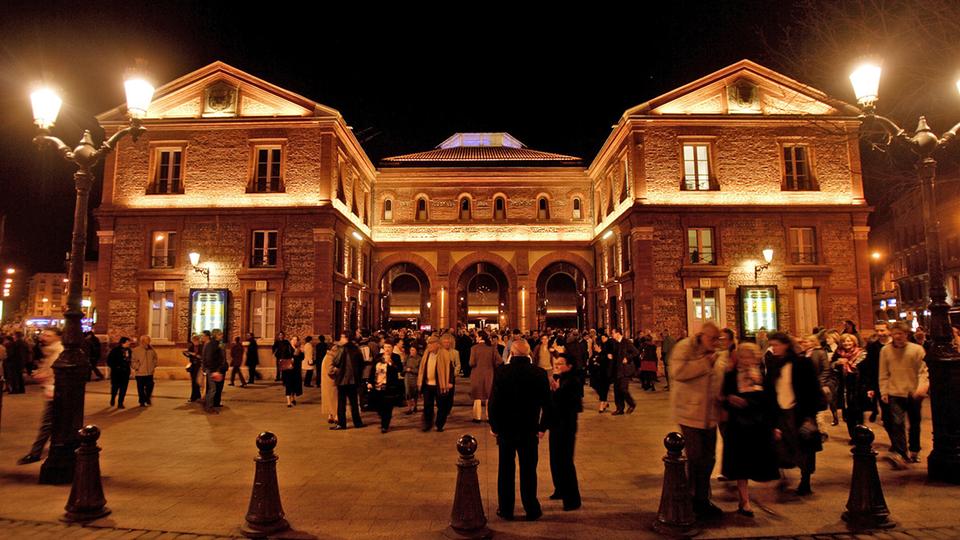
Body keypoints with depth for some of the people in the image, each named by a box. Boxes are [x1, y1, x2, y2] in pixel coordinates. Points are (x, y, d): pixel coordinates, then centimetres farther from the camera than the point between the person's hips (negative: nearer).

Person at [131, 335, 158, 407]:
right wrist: (137, 367, -13)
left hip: (149, 373, 3)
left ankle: (148, 398, 29)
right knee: (141, 389, 4)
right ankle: (142, 401, 17)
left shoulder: (151, 350, 4)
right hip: (140, 373, -3)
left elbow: (155, 358, 18)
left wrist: (154, 365, 7)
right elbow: (132, 361, -6)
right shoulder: (136, 350, -7)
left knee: (150, 387, 6)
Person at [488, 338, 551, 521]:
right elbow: (546, 403, -4)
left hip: (505, 429, 0)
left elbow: (493, 401, -11)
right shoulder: (539, 373, -8)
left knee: (505, 470, 12)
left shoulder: (501, 371, -12)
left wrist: (494, 425, 1)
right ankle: (531, 510, 19)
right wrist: (543, 427, 8)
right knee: (528, 471, 11)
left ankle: (506, 509, 21)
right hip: (529, 430, 1)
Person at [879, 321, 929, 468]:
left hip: (914, 394, 1)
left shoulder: (917, 349, -3)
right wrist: (884, 392, 0)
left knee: (915, 424, 15)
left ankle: (914, 452, 32)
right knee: (897, 422, -13)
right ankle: (900, 454, -15)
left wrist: (922, 387, -19)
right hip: (895, 393, -1)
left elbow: (923, 371, -5)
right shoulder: (885, 350, 0)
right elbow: (883, 374, 4)